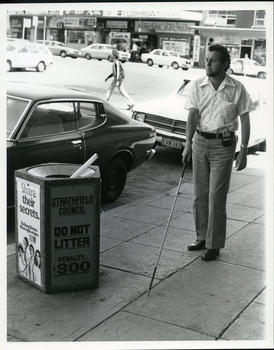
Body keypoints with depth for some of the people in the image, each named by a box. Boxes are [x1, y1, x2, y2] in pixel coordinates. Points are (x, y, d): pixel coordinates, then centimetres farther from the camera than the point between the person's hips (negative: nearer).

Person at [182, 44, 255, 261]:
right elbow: (193, 115, -6)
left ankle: (214, 245, 7)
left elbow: (245, 121, -3)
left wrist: (243, 151, -8)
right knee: (200, 194, 11)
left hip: (223, 145, -4)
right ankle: (202, 237, 26)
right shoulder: (198, 86, 0)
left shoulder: (237, 89, -7)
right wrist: (188, 144, -18)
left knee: (216, 197, -3)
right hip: (200, 142, 4)